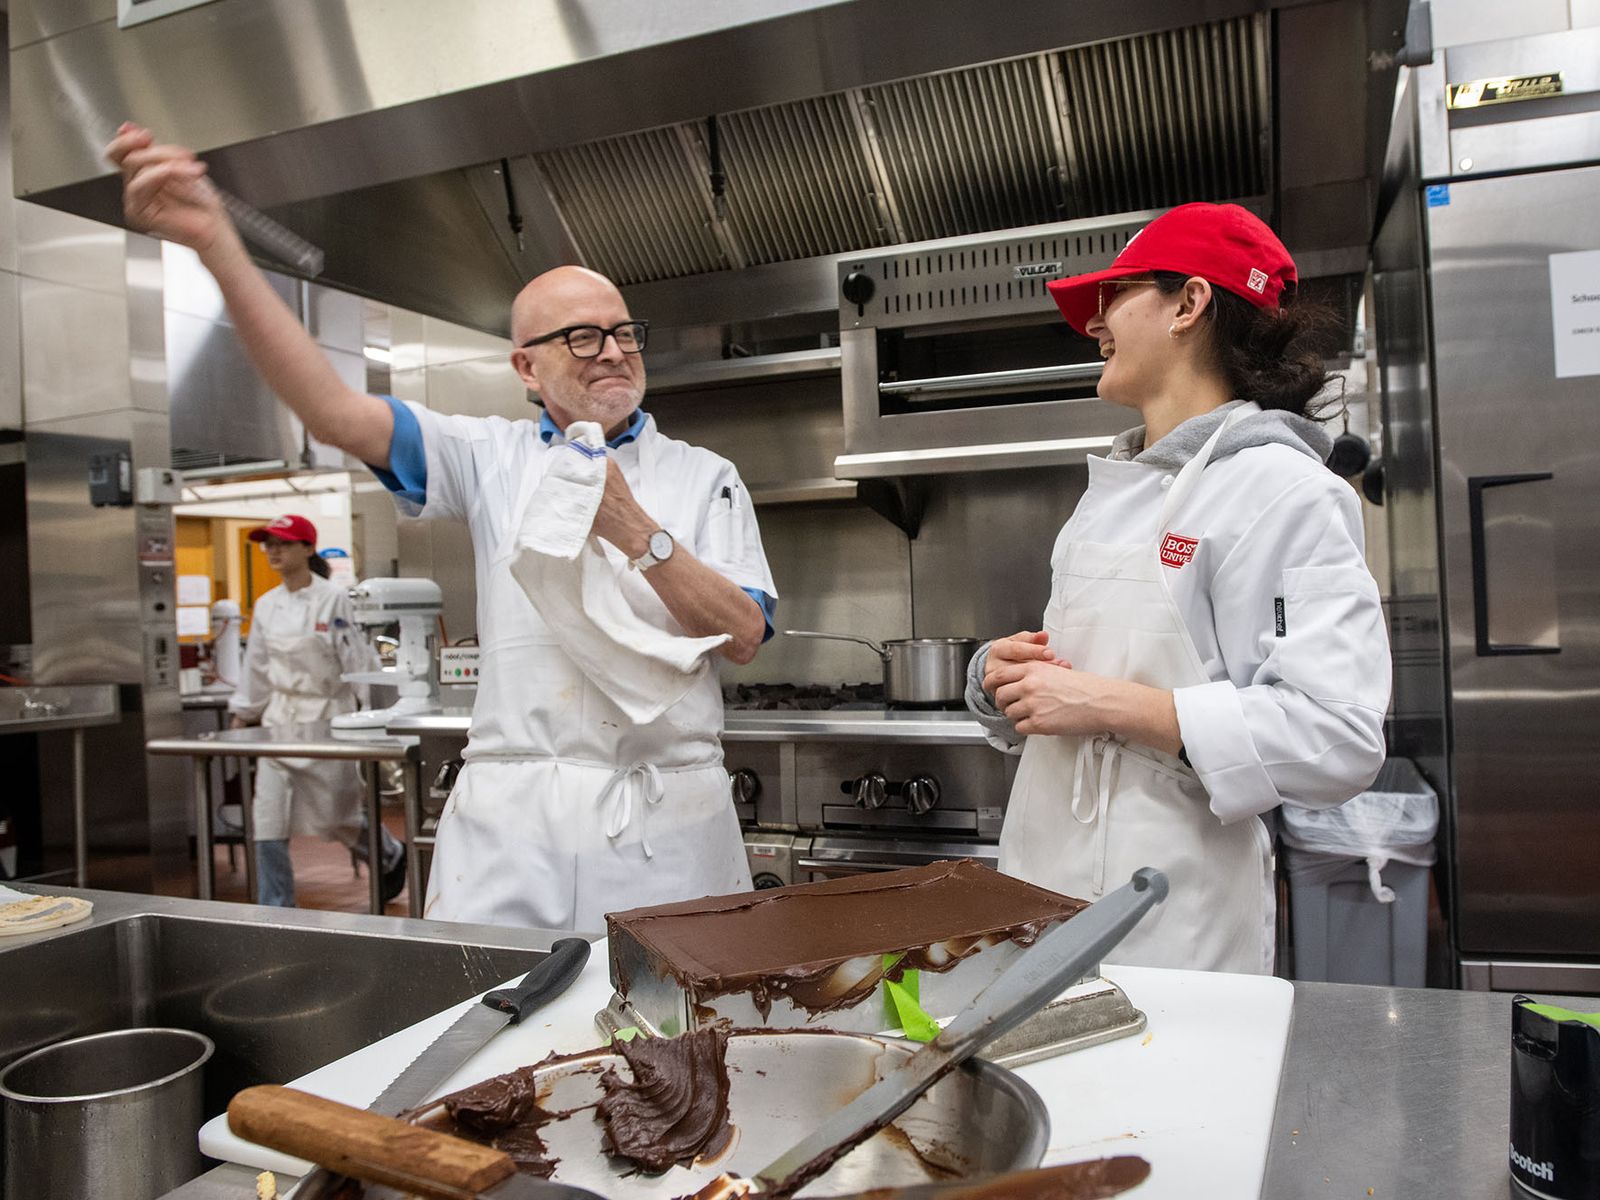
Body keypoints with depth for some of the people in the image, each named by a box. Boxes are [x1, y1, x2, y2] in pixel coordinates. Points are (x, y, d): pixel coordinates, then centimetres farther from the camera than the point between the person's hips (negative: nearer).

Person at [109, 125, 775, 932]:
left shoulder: (704, 478, 7)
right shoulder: (494, 459, 9)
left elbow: (744, 638, -2)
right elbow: (335, 413, -4)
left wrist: (638, 534, -14)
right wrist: (216, 245, -13)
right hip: (511, 817, 1)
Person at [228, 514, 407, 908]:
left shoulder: (334, 600, -10)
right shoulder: (266, 606, 6)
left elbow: (357, 660, -10)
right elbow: (256, 667, 15)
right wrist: (241, 717, 17)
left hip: (326, 716, -5)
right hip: (280, 719, 5)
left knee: (338, 815, 6)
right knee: (269, 821, 0)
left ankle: (391, 856, 36)